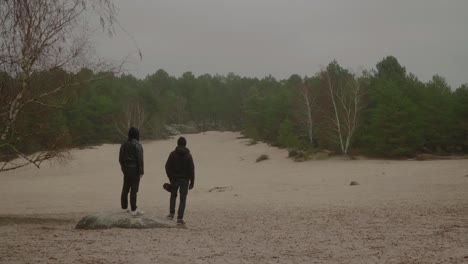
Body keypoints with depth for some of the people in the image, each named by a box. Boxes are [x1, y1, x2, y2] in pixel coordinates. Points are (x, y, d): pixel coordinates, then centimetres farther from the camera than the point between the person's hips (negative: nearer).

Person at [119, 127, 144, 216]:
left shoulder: (124, 145, 8)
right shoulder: (137, 145, -14)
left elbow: (120, 158, 12)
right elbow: (140, 159, -17)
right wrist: (141, 172, -13)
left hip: (126, 169, 7)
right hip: (135, 170, -7)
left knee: (125, 189, 14)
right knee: (133, 190, -4)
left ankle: (124, 207, 22)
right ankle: (133, 210, -1)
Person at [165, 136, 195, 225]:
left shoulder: (172, 154, -3)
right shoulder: (188, 155, -5)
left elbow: (167, 167, -1)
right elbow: (191, 170, -5)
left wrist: (170, 178, 11)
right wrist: (192, 182, 0)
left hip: (174, 179, 1)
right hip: (184, 180, -1)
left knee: (173, 196, 22)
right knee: (183, 198, 2)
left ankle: (171, 213, 20)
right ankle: (180, 218, -2)